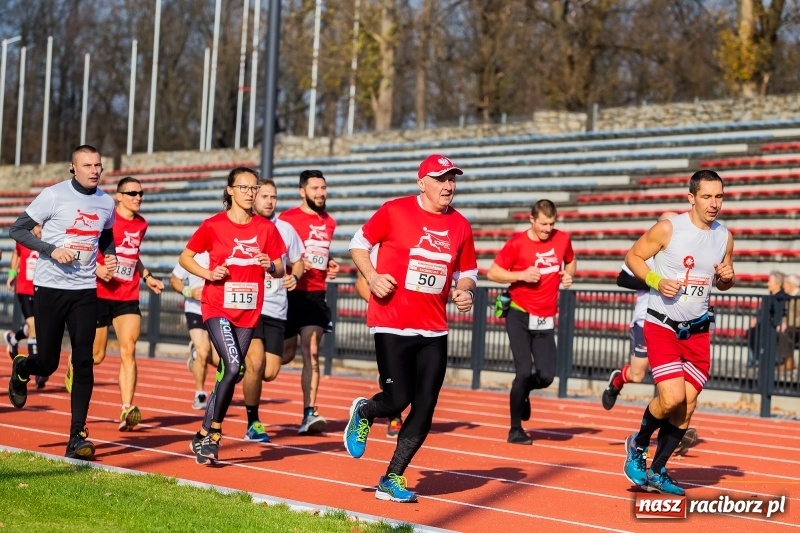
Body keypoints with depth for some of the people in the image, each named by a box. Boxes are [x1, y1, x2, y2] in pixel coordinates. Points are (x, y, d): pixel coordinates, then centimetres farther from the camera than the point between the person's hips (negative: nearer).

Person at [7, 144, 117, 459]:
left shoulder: (106, 203, 8)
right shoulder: (54, 195, -7)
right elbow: (17, 229, -5)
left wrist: (110, 256, 5)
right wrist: (51, 249, -18)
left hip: (85, 291, 3)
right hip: (49, 288, -3)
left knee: (83, 362, -7)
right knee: (48, 363, 3)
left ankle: (77, 436, -5)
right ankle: (21, 369, 41)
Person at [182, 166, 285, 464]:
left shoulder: (266, 228, 5)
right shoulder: (214, 225, -3)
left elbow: (280, 270, 11)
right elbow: (185, 257, 4)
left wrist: (271, 266, -12)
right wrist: (208, 273, -13)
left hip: (248, 312, 4)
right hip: (218, 308, -4)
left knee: (230, 373, 6)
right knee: (233, 367, -21)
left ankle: (204, 436, 18)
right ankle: (212, 434, -9)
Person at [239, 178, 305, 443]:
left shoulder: (286, 229, 8)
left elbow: (297, 262, 20)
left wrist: (294, 276, -1)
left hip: (276, 309, 3)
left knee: (270, 372, -4)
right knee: (256, 363, -18)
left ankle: (244, 371, 33)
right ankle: (253, 423, -1)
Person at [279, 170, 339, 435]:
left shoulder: (329, 223, 13)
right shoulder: (287, 219, -6)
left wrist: (329, 264, 10)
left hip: (316, 295, 4)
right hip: (290, 294, -4)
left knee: (311, 353, -6)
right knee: (286, 353, 4)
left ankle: (309, 414, -10)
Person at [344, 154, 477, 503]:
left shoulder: (460, 225, 7)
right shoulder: (395, 211, -5)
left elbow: (467, 272, 18)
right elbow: (359, 243, 4)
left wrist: (464, 291, -3)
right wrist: (372, 277, -12)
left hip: (434, 330, 5)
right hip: (392, 324, -5)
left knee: (424, 410, 2)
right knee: (397, 400, -10)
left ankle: (392, 480, 16)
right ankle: (363, 412, 27)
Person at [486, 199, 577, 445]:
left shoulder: (562, 239, 3)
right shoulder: (517, 243, -8)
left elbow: (571, 261, 23)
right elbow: (492, 272, -4)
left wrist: (568, 274, 0)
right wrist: (522, 275, -18)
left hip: (545, 320, 4)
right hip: (519, 316, -4)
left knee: (546, 376, -5)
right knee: (524, 371, -11)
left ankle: (523, 392, 32)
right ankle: (515, 429, 4)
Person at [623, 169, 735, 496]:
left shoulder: (724, 237, 4)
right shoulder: (668, 229, -11)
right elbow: (633, 256, -2)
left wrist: (727, 277, -6)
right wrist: (656, 281, -18)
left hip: (697, 331, 5)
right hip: (661, 326, -5)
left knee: (688, 405, 3)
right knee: (672, 398, -18)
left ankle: (657, 472, 18)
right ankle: (638, 445, 12)